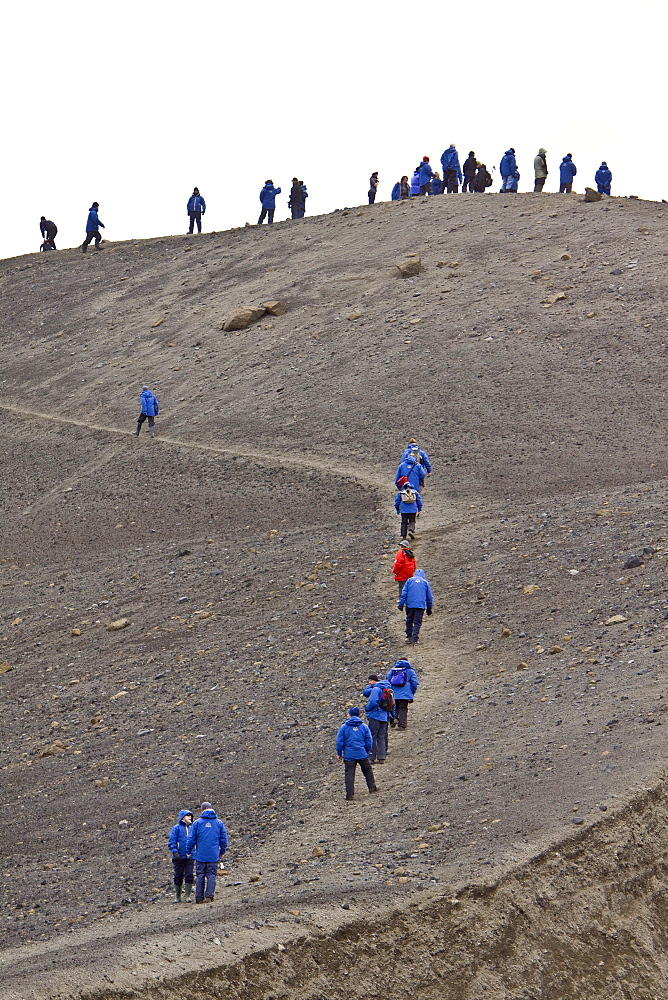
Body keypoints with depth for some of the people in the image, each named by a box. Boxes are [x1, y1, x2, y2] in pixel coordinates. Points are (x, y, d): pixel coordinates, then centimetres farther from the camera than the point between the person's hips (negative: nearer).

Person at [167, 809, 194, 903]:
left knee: (189, 876, -6)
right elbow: (171, 842, -4)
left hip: (190, 856, 3)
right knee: (178, 876, 2)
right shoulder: (176, 828, 1)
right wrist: (175, 852, -17)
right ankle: (177, 896, 11)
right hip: (179, 857, -3)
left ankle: (188, 895, -1)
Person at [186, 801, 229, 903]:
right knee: (211, 875, 2)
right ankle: (209, 896, -7)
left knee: (200, 876, 5)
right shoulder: (219, 823, 5)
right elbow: (224, 839, 9)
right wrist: (222, 852, 21)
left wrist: (189, 851, 11)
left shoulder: (197, 823, 0)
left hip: (201, 855, 0)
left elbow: (191, 838, 0)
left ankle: (199, 897, 4)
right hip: (214, 855, 0)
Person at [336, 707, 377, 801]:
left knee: (349, 774, 1)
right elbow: (369, 741, 6)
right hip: (362, 754, 1)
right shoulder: (364, 726, 3)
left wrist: (339, 753, 10)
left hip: (348, 755, -1)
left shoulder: (344, 727, -2)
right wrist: (367, 752, 21)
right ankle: (372, 787, 30)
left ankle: (349, 795, -2)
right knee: (367, 769, 22)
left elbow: (339, 742, -2)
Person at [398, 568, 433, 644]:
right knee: (417, 622, 0)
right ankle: (414, 638, -10)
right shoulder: (425, 582, 9)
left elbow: (404, 593, 2)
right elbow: (429, 596, 13)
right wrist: (429, 608, 21)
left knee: (409, 621, 15)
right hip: (421, 605, -1)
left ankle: (409, 637, 20)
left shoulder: (409, 580, 8)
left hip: (410, 604, 1)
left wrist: (401, 604, 3)